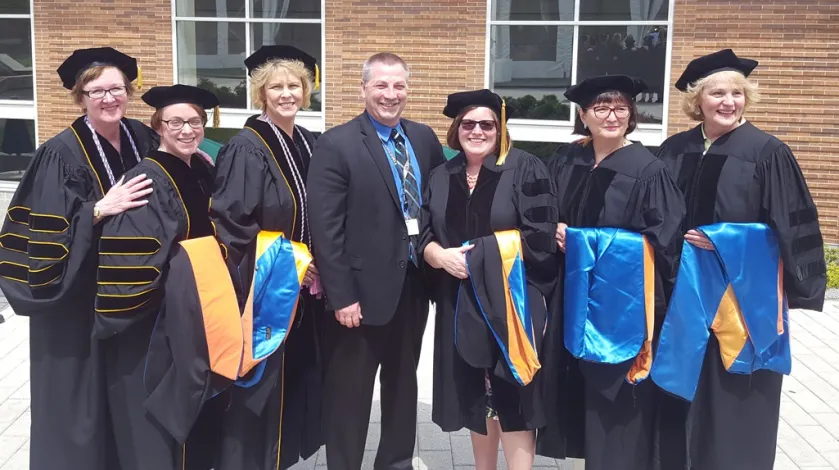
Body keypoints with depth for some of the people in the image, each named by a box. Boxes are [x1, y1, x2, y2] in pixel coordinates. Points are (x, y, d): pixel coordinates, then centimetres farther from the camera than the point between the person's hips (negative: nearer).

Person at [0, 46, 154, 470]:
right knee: (82, 401, 4)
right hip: (78, 301, -5)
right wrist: (99, 209, -29)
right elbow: (42, 229, -20)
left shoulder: (144, 141, 4)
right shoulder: (62, 154, -14)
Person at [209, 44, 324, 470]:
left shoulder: (309, 145, 8)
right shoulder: (246, 148, -15)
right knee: (259, 383, 2)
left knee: (294, 376, 16)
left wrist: (314, 268, 5)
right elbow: (231, 223, -18)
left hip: (303, 288, 7)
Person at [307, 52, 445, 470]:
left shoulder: (424, 138, 6)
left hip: (413, 286, 6)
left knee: (403, 384, 20)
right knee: (349, 393, 8)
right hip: (363, 290, -6)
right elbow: (325, 228, -15)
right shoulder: (336, 145, -11)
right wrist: (341, 296, -18)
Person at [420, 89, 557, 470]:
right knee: (475, 396, 13)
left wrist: (477, 252, -13)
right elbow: (423, 234, 8)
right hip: (460, 302, 5)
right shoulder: (441, 176, 9)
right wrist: (439, 255, -13)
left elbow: (540, 236, -10)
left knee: (511, 399, -4)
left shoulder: (525, 170, -4)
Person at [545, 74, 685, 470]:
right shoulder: (565, 162, 6)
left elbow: (664, 238, -12)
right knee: (585, 385, 13)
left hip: (625, 297, -5)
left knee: (618, 392, 1)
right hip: (576, 293, 5)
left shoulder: (647, 170, -9)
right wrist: (557, 231, -6)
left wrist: (590, 242, -16)